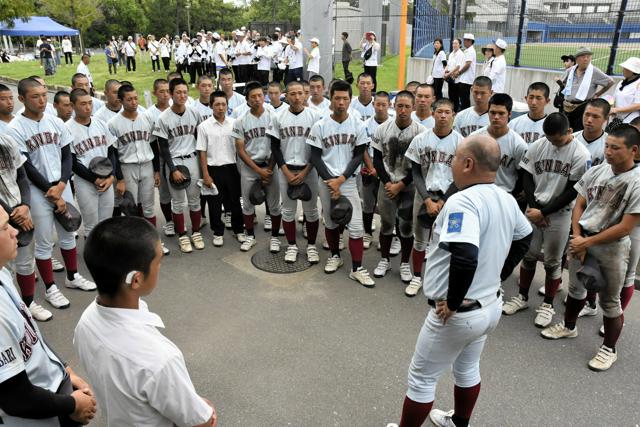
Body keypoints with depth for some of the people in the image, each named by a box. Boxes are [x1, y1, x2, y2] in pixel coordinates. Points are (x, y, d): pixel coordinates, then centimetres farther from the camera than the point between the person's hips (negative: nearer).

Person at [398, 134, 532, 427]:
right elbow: (524, 239, 18)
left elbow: (465, 257, -40)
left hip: (457, 314, -9)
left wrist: (453, 302, -25)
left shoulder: (463, 200, -27)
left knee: (421, 378, 11)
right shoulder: (506, 200, 1)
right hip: (491, 305, 9)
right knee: (467, 369, 29)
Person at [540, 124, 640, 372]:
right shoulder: (596, 171, -3)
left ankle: (609, 349, 27)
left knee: (609, 301, 9)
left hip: (611, 248, -5)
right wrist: (577, 237, -7)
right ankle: (569, 327, 44)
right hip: (582, 240, 5)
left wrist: (587, 242, -15)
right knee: (576, 288, 21)